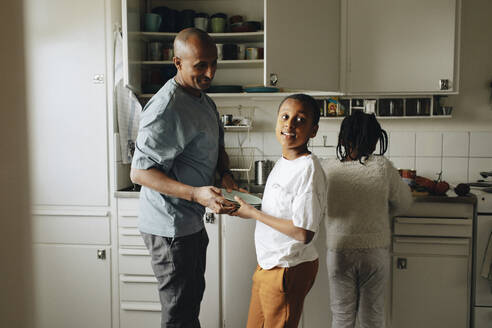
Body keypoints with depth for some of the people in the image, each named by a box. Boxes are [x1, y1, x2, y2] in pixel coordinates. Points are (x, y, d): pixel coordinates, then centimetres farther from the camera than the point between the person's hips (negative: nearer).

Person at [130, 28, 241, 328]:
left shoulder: (204, 101, 8)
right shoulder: (167, 109, -24)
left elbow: (216, 146, 21)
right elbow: (139, 172, -26)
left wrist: (226, 174, -1)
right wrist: (196, 194, -35)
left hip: (192, 222, 10)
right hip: (170, 228, -10)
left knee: (193, 297, 24)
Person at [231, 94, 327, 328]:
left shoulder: (308, 168, -22)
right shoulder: (283, 162, 6)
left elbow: (304, 233, -26)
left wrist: (254, 214, -18)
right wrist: (249, 205, 4)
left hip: (289, 269, -9)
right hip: (269, 263, 9)